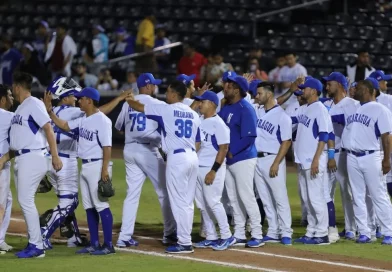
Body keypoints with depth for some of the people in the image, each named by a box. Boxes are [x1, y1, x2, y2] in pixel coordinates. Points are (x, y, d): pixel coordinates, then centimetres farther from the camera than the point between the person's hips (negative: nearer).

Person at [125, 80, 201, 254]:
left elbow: (139, 108, 5)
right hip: (193, 157, 7)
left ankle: (185, 243, -7)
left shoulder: (166, 110, -5)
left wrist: (129, 100, 24)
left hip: (177, 157, -7)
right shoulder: (194, 114, 13)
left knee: (178, 202, -5)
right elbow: (196, 141, 15)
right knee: (188, 202, 11)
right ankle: (185, 238, 15)